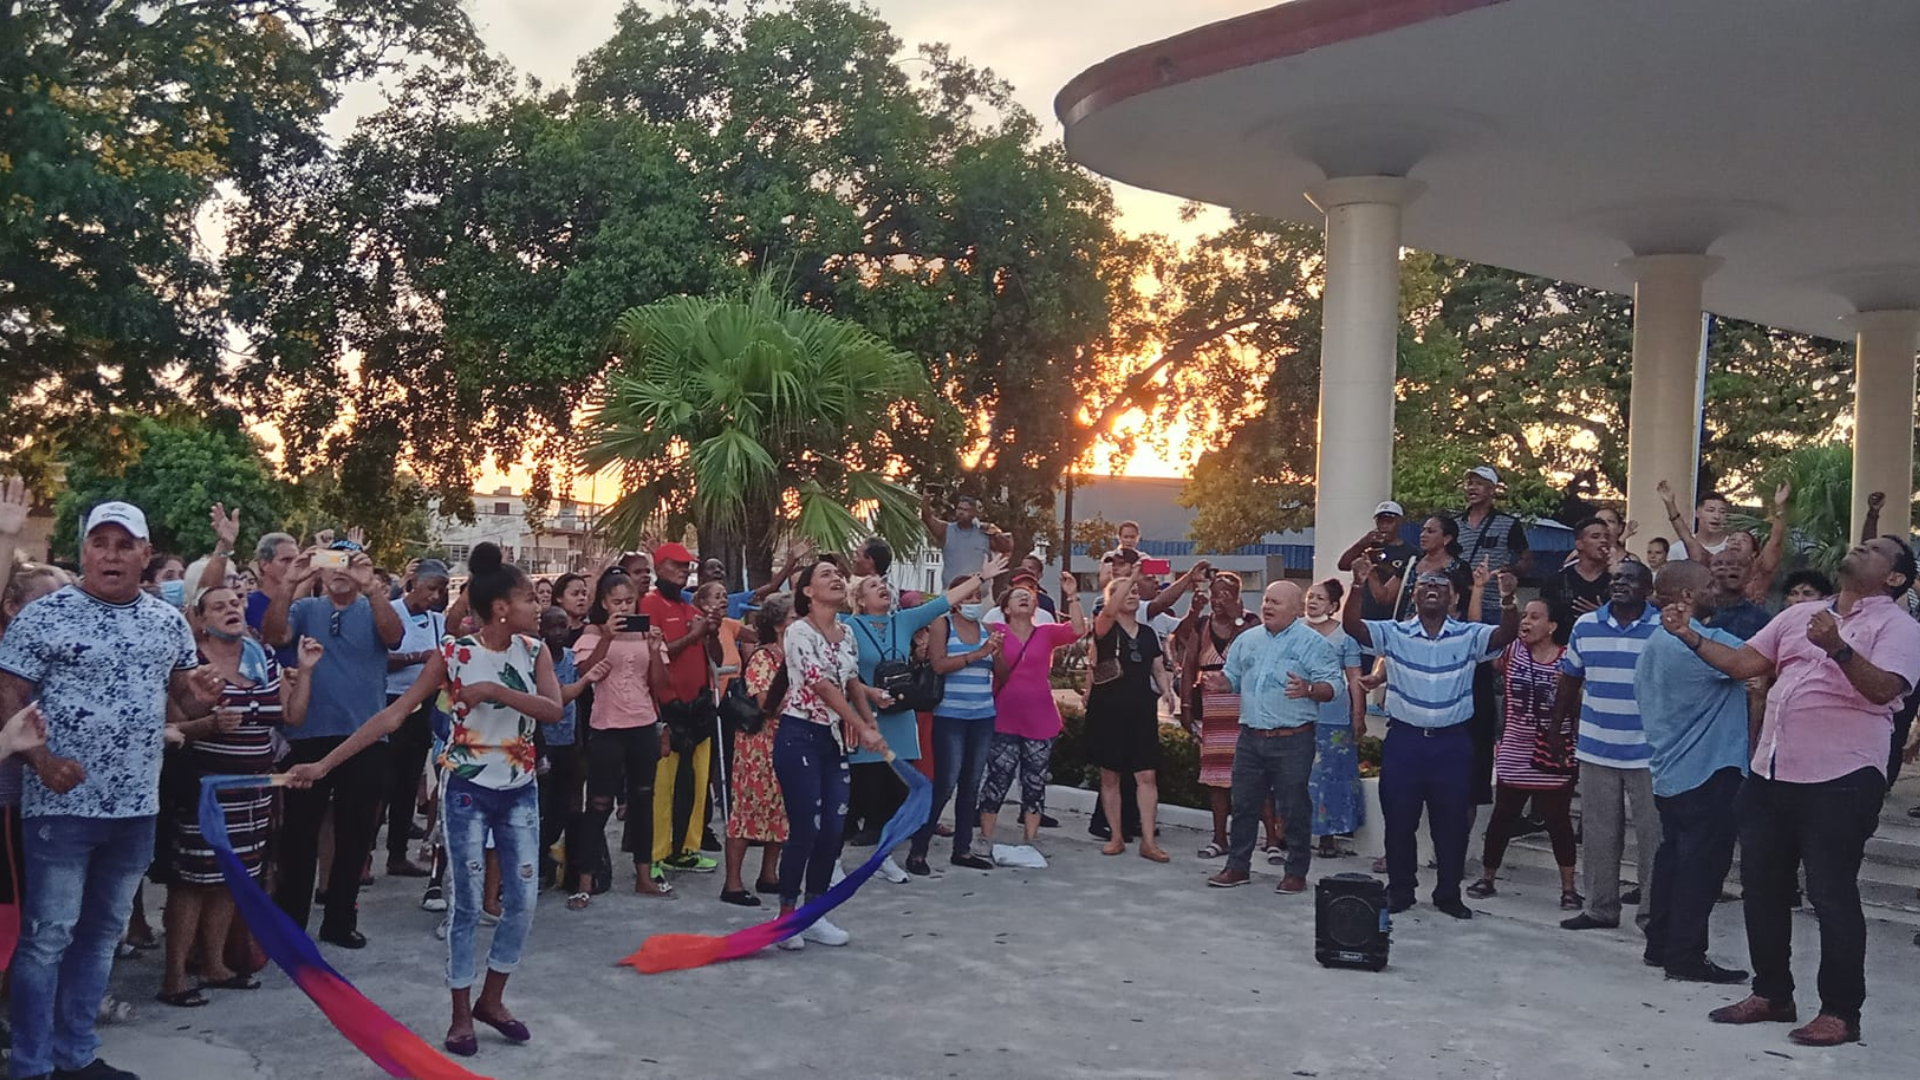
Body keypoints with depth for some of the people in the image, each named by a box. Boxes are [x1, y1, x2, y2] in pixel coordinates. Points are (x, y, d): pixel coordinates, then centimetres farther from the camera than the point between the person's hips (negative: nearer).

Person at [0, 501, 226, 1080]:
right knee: (47, 936, 1)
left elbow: (181, 699, 16)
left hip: (136, 806, 5)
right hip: (62, 804, -5)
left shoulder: (170, 622, 8)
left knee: (102, 931, 14)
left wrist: (202, 698, -8)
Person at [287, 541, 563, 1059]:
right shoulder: (453, 655, -12)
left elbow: (554, 709, -16)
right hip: (468, 792, -4)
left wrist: (494, 690, -26)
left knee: (523, 902, 6)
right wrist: (325, 763, -19)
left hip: (521, 793, 4)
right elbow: (393, 715, -14)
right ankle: (461, 1013, 17)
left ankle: (492, 999, 25)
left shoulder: (534, 650, -2)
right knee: (467, 904, 2)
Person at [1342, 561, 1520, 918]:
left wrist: (1507, 599, -34)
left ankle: (1449, 894, 22)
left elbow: (1507, 634, -15)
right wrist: (1358, 587, -29)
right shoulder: (1393, 633, 0)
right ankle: (1399, 890, 22)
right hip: (1404, 740, 0)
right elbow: (1351, 626, -13)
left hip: (1453, 742, 0)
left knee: (1452, 822, 7)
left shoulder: (1470, 636, 1)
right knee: (1399, 819, 8)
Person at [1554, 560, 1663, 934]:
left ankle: (1652, 910, 12)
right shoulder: (1585, 626, 4)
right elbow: (1569, 681, 13)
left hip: (1648, 750, -3)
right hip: (1595, 748, 3)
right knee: (1599, 833, 10)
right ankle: (1600, 907, 21)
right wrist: (1556, 725, 14)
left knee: (1653, 833, 2)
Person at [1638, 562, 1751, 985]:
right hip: (1708, 773, -10)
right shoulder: (1704, 642, -17)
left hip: (1670, 773, 10)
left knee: (1673, 859, 15)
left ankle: (1660, 945, 20)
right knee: (1702, 866, -5)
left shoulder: (1655, 644, 14)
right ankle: (1686, 957, -2)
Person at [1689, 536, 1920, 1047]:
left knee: (1832, 895, -2)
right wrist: (1692, 637, 1)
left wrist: (1838, 649, -35)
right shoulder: (1799, 615, 16)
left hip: (1840, 780, -7)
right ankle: (1771, 994, 25)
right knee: (1761, 886, 12)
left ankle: (1840, 1012, 9)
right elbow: (1743, 663, 12)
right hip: (1770, 774, 7)